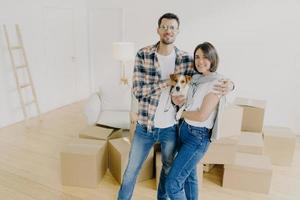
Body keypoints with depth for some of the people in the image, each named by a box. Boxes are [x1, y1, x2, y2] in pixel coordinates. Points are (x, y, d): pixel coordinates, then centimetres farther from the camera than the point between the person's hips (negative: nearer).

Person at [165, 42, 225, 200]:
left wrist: (180, 113, -5)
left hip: (198, 136, -8)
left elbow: (202, 115, -20)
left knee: (172, 183, -6)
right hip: (184, 129, 8)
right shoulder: (196, 78, 8)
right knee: (189, 175, 21)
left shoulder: (216, 82, -16)